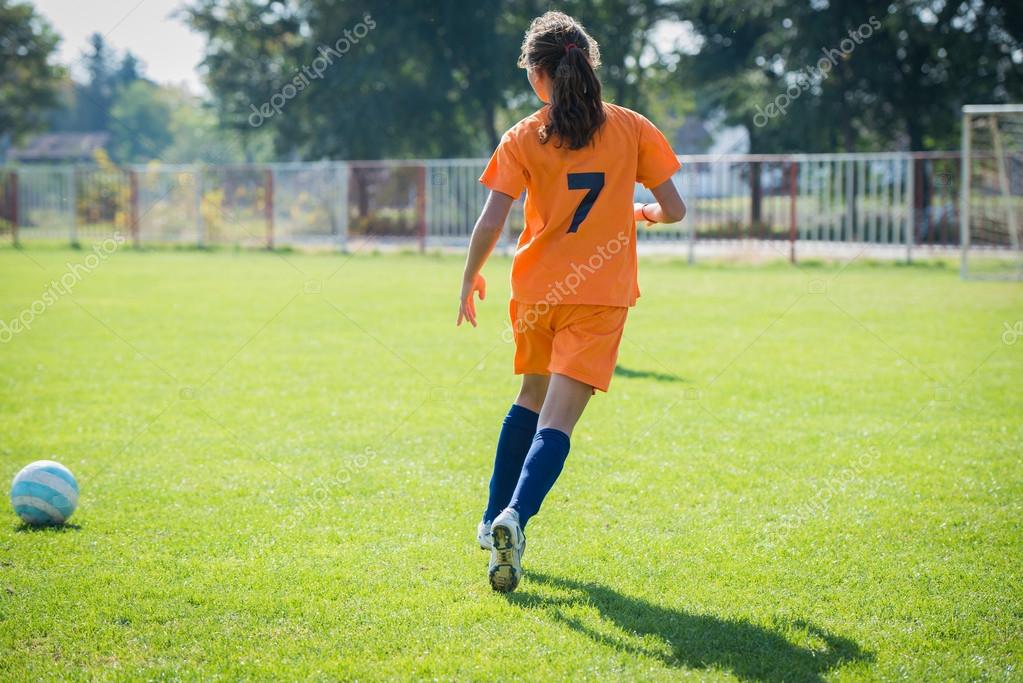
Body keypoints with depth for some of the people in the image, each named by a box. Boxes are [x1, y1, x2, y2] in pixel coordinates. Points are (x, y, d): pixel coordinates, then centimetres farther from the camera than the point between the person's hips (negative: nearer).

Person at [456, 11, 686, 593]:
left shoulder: (524, 139, -4)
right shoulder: (632, 129, -2)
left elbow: (491, 223, -10)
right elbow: (674, 209, -1)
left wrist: (471, 279, 6)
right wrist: (643, 212, 22)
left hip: (537, 290, 2)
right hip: (600, 296, -2)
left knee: (531, 401, 25)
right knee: (556, 421, -7)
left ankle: (496, 520, 27)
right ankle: (515, 516, -29)